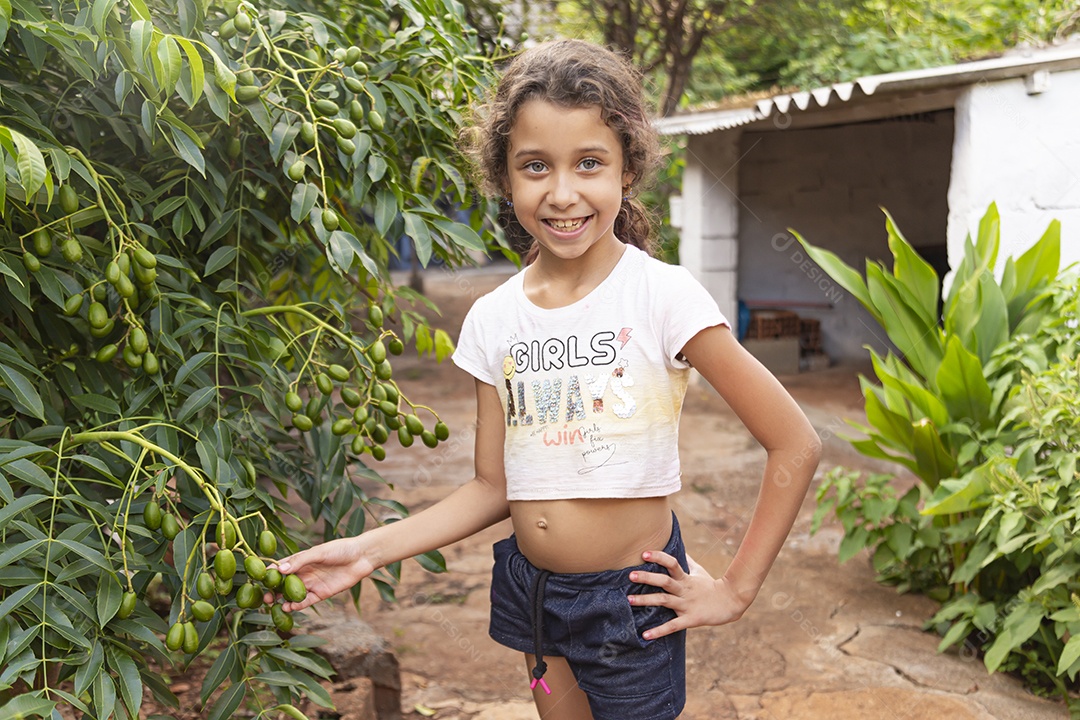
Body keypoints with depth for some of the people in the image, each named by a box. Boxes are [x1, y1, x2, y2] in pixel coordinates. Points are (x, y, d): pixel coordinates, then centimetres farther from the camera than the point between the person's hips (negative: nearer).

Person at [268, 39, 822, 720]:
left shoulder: (663, 294, -17)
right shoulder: (493, 319, -2)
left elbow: (797, 445, -14)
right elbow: (493, 487, 3)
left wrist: (736, 590, -10)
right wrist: (370, 550, -6)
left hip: (631, 596, -4)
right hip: (532, 590, 4)